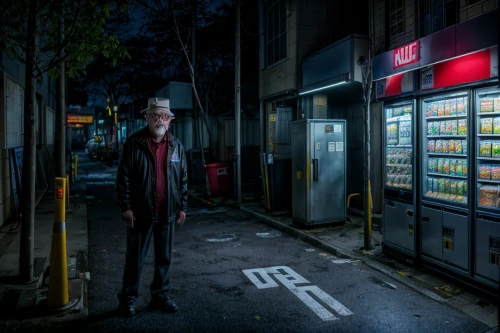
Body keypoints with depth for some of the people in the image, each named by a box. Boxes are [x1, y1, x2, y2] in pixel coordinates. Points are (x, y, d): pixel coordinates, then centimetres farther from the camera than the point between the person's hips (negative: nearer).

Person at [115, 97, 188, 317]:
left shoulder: (176, 146, 6)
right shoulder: (134, 143, -6)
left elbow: (183, 179, 9)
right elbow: (123, 177, -7)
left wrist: (182, 207, 7)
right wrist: (126, 207, -11)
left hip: (167, 212, 4)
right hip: (141, 212, -3)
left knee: (164, 258, 14)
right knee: (135, 258, 7)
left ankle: (160, 295, 29)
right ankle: (128, 298, 22)